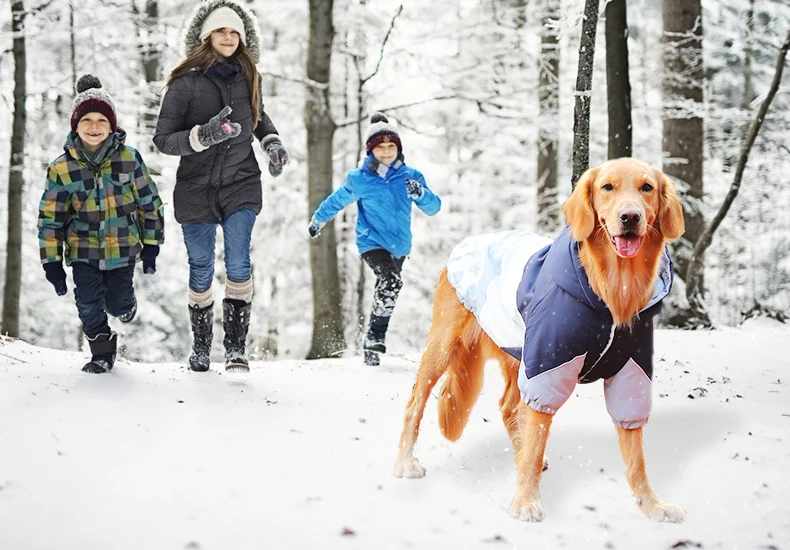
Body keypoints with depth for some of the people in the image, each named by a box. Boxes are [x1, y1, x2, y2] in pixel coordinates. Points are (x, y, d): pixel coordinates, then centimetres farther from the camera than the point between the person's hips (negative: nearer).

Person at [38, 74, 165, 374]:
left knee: (118, 304, 6)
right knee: (89, 307, -3)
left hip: (123, 248, 0)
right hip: (84, 250, 0)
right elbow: (50, 218, -2)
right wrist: (52, 263, -3)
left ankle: (124, 304, 43)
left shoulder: (129, 159, -8)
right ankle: (102, 352, 22)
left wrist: (151, 246, 5)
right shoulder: (62, 169, -9)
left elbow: (149, 202, 2)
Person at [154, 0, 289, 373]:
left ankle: (236, 347, -8)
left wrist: (272, 142, 7)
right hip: (196, 189, -1)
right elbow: (163, 140, -10)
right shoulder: (185, 82, -9)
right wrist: (202, 136, -27)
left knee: (238, 264, -13)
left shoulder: (246, 77, 4)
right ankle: (201, 346, 22)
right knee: (201, 270, 6)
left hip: (241, 184, 2)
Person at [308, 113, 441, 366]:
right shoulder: (359, 179, -7)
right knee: (391, 281, -28)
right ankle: (374, 339, -20)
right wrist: (317, 220, 22)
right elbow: (337, 200, 9)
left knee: (387, 288, 17)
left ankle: (375, 338, 35)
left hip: (399, 245, 5)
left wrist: (420, 194, -23)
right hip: (372, 242, -5)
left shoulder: (410, 176, -1)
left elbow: (433, 208, -1)